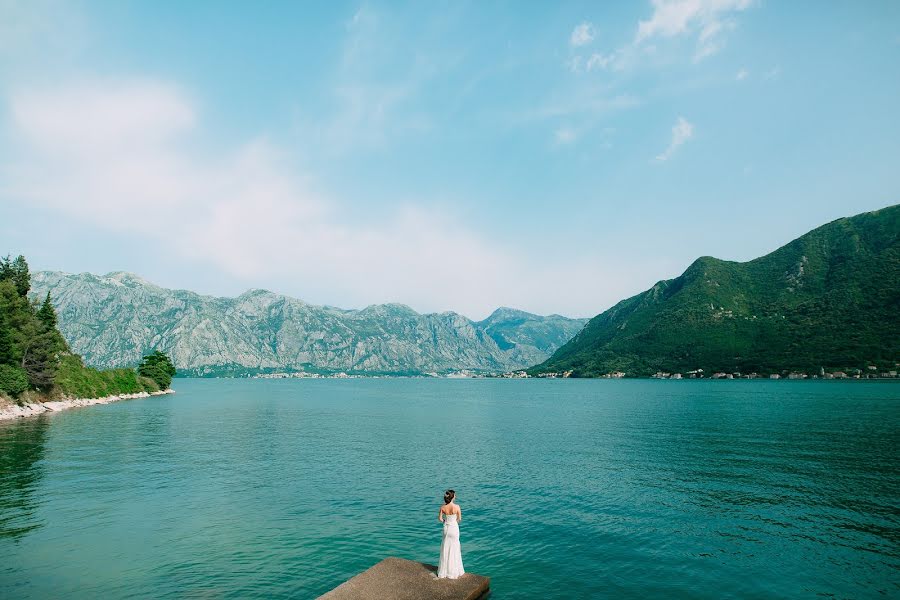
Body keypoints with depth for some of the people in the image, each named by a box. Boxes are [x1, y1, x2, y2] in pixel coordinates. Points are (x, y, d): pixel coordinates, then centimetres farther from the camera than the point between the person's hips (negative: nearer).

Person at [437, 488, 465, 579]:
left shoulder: (443, 507, -12)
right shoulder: (457, 507, -20)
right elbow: (459, 519, -9)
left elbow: (440, 518, -3)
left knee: (445, 549, 15)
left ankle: (443, 571, 24)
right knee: (454, 549, 12)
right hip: (454, 528, -2)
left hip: (446, 528, 2)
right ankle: (453, 571, 21)